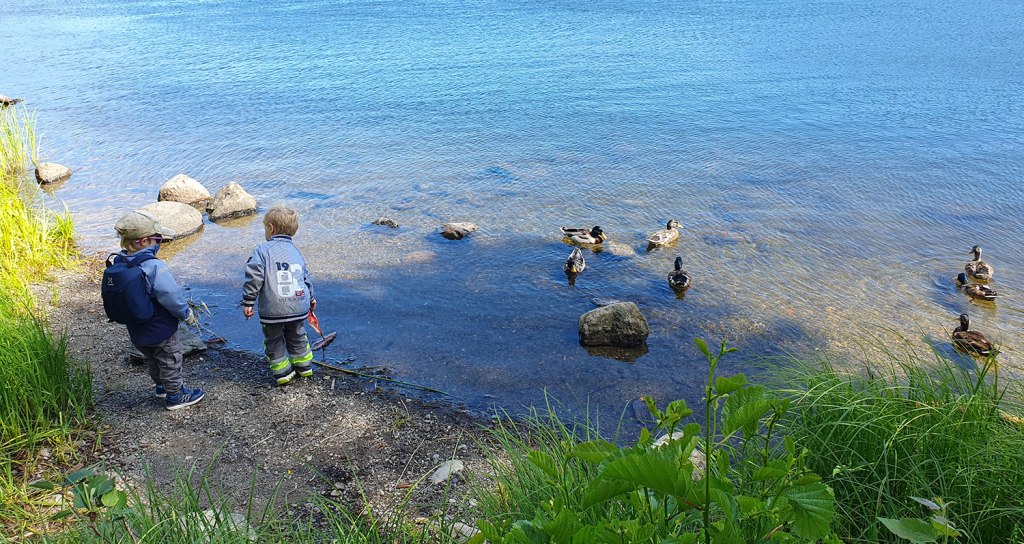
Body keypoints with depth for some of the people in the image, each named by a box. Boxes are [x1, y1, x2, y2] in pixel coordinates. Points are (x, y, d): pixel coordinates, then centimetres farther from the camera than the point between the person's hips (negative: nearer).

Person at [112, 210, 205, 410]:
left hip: (136, 330, 7)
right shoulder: (154, 267, -30)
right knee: (170, 361, 13)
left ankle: (162, 386, 46)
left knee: (154, 360, 27)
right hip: (160, 330, -7)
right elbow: (171, 296, -25)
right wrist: (187, 314, -9)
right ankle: (175, 395, 26)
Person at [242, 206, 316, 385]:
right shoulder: (295, 250, 13)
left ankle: (282, 371, 18)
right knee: (297, 337, 24)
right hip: (299, 307, 5)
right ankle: (304, 366, 34)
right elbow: (306, 277, 21)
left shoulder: (262, 249, -5)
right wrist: (311, 298, 36)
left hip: (272, 310, -5)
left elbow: (254, 278, -12)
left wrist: (248, 302, -5)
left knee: (274, 341, 14)